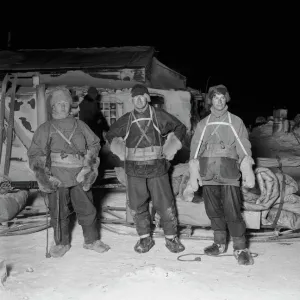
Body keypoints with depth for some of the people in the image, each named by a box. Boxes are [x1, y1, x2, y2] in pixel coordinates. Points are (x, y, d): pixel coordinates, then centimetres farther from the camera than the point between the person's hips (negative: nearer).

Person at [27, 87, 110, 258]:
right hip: (57, 178, -1)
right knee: (59, 213, 5)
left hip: (80, 177, 2)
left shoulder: (80, 126, 11)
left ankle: (92, 240, 21)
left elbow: (94, 144, 17)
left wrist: (90, 160, 2)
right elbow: (35, 154, 3)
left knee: (87, 210, 6)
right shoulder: (45, 129, 6)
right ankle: (62, 243, 22)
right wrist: (40, 171, -9)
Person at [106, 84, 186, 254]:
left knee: (165, 204, -1)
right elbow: (111, 135, 22)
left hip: (157, 167, -2)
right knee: (137, 206, 6)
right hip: (134, 170, 2)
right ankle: (145, 238, 22)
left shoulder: (159, 116, 1)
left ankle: (171, 237, 15)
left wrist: (169, 150, 5)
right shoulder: (126, 120, 7)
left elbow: (180, 128, 12)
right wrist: (122, 153, 9)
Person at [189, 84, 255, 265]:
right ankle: (219, 243, 22)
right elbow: (195, 150, 13)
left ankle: (241, 248, 0)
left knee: (232, 212, -8)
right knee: (214, 211, 8)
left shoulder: (235, 122, 6)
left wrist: (248, 174, -6)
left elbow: (244, 149, 2)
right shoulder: (203, 124, 13)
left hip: (229, 175, -3)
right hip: (208, 174, 3)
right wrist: (194, 174, 7)